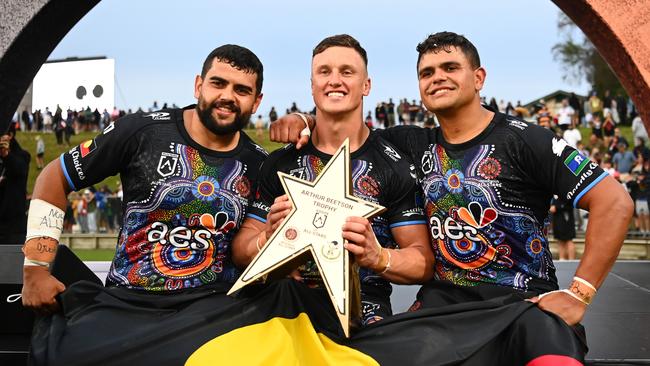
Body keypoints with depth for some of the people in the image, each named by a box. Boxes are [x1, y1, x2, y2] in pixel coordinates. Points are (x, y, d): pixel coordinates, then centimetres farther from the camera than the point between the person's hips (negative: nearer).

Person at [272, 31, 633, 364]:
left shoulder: (521, 140, -6)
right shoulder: (416, 145, 10)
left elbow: (614, 201, -8)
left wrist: (578, 294, -12)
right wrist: (306, 120, 3)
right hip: (441, 300, 4)